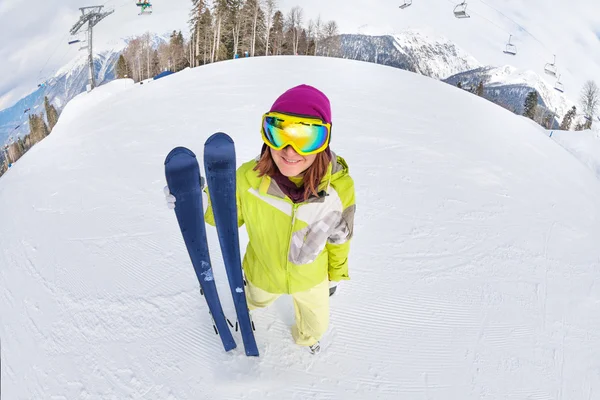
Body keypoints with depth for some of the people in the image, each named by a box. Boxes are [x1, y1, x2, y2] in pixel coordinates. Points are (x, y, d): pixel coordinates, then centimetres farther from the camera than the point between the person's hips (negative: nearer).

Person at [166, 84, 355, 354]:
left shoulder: (338, 185, -31)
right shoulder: (249, 178, -34)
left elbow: (339, 238, -11)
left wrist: (336, 274, 5)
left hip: (312, 278, 1)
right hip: (262, 273, 0)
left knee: (317, 324, 30)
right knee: (256, 300, 35)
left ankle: (307, 337, 69)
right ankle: (246, 308, 74)